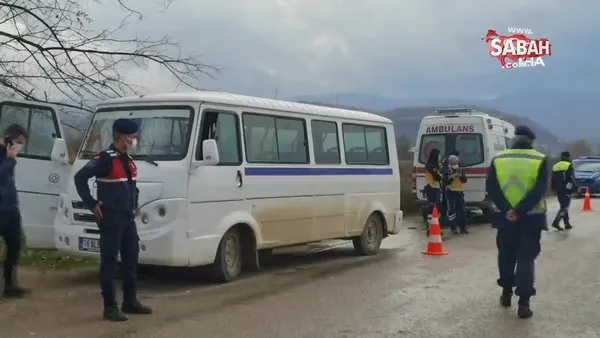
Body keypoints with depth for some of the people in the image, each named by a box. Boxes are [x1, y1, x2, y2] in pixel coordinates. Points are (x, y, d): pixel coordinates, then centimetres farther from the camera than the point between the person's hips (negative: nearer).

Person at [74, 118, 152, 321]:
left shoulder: (129, 161, 13)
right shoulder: (105, 159, -13)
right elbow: (80, 178, -17)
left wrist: (135, 204, 18)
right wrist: (92, 204, -17)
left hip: (128, 218, 9)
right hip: (111, 218, -9)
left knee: (131, 259, 13)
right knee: (109, 262, -3)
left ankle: (130, 302, 23)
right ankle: (110, 307, 2)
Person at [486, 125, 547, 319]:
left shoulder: (498, 159, 2)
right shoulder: (540, 160, -4)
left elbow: (491, 189, -6)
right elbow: (539, 191, -15)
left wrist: (507, 210, -13)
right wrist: (519, 211, -18)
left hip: (505, 217, 2)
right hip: (531, 217, -2)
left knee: (506, 255, 18)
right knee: (526, 258, 2)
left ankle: (506, 294, 29)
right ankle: (523, 303, -3)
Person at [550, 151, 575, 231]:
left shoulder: (555, 166, 13)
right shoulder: (569, 166, -7)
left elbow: (553, 180, 15)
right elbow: (572, 179, -14)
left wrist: (554, 188, 21)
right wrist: (571, 188, -11)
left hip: (558, 190, 7)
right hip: (566, 190, -7)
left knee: (563, 206, 15)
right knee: (565, 207, -6)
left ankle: (567, 224, 18)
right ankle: (556, 222, -20)